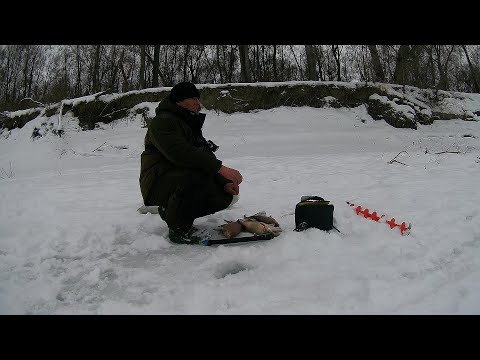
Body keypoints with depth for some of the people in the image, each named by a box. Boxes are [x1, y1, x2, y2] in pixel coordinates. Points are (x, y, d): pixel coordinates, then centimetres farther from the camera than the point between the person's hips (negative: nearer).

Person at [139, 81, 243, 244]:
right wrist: (220, 168, -33)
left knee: (224, 196, -5)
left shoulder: (190, 125, 19)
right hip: (158, 184, -9)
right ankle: (178, 230, -15)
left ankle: (170, 211, 11)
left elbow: (206, 157, 13)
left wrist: (224, 183, -3)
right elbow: (181, 154, -31)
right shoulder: (163, 122, -13)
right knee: (196, 176, -37)